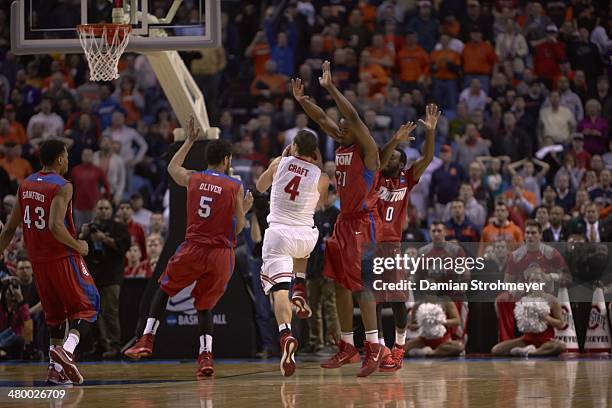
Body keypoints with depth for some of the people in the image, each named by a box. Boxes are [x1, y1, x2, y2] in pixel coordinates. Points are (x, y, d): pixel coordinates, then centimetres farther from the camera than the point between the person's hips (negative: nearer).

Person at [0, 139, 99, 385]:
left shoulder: (25, 186, 7)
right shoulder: (62, 187, -14)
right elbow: (56, 226, -26)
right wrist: (78, 246, -13)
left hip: (38, 260, 7)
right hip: (63, 257, -7)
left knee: (55, 312, 16)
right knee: (85, 305, 5)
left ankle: (56, 369, 11)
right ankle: (67, 348, -19)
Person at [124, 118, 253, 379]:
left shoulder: (192, 178, 4)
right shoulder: (235, 188, -1)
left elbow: (172, 167, 29)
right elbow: (237, 229, 3)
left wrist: (190, 141, 37)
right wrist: (245, 209, 23)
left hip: (194, 248, 0)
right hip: (221, 252, 0)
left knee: (164, 290, 21)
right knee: (205, 305, 13)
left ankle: (147, 340, 10)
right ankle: (206, 355, -4)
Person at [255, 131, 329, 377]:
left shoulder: (280, 163, 2)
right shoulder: (321, 178, 1)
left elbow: (260, 187, 20)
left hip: (277, 233, -2)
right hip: (305, 235, 2)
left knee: (279, 289, -9)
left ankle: (286, 335, -33)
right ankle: (300, 291, 20)